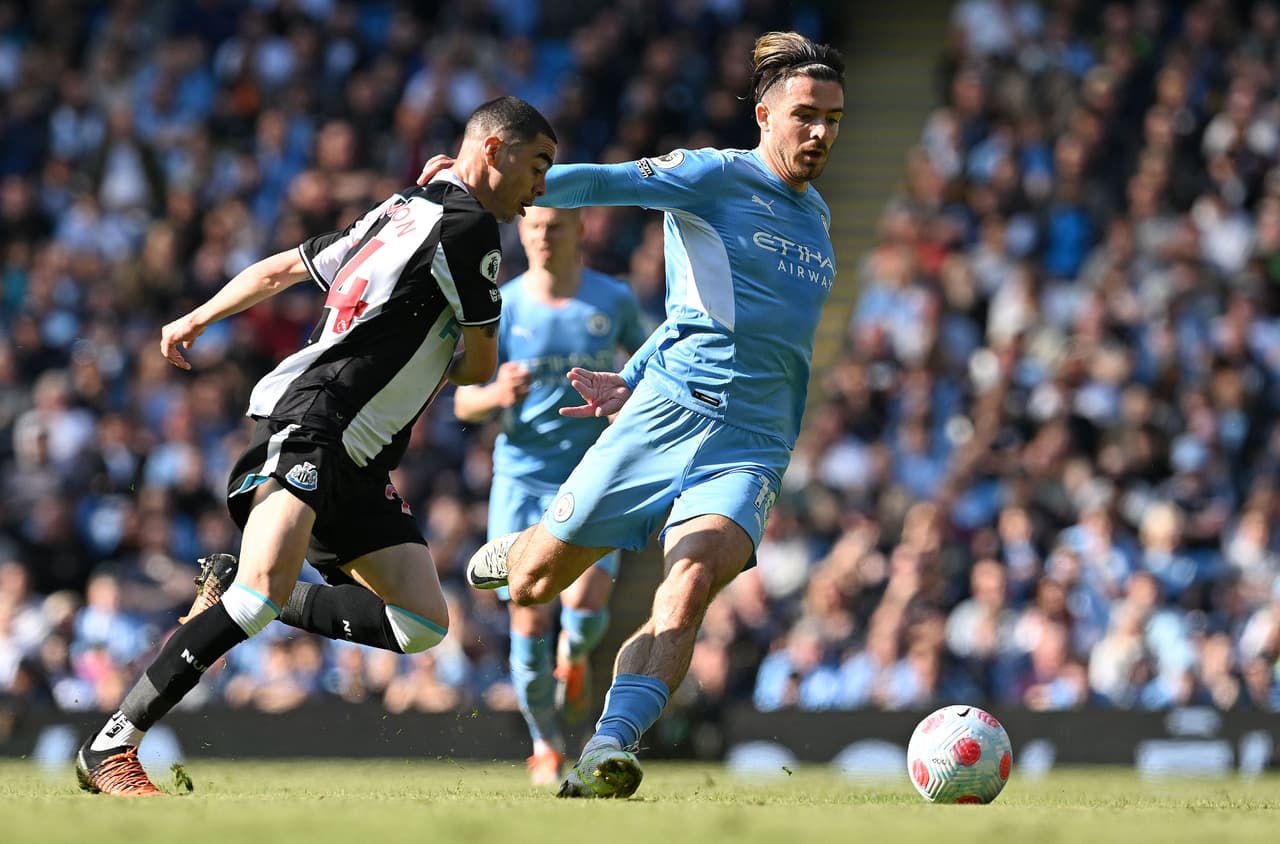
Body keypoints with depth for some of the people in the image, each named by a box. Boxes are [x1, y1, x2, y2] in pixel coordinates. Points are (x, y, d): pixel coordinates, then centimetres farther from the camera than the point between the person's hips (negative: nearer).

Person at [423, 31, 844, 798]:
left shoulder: (817, 218, 20)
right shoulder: (716, 175, 1)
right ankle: (519, 548, 39)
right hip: (669, 411, -3)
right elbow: (610, 183, -11)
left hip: (753, 445, 3)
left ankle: (610, 749, -37)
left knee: (694, 580, -26)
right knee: (533, 583, 2)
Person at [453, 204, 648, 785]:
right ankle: (546, 746, 16)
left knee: (585, 603, -20)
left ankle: (574, 658, 18)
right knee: (530, 621, -7)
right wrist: (497, 395, -23)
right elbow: (464, 404, -1)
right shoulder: (502, 307, -2)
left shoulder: (614, 300, 0)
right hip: (521, 480, 0)